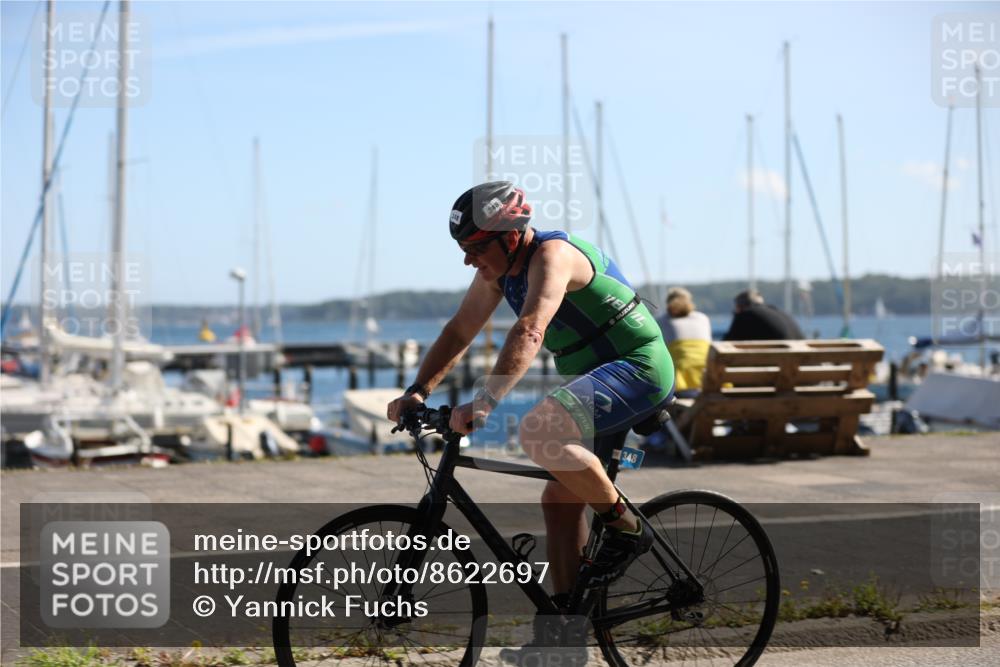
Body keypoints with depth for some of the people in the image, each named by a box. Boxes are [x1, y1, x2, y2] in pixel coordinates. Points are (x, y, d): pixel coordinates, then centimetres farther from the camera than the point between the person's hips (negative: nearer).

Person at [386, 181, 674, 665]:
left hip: (638, 368, -10)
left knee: (538, 432, -32)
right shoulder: (498, 269, 5)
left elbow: (529, 333, -37)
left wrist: (483, 404, -46)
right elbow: (459, 332, 9)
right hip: (595, 379, 10)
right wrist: (417, 391, -3)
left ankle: (625, 528, -14)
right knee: (560, 500, 8)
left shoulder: (552, 254, -23)